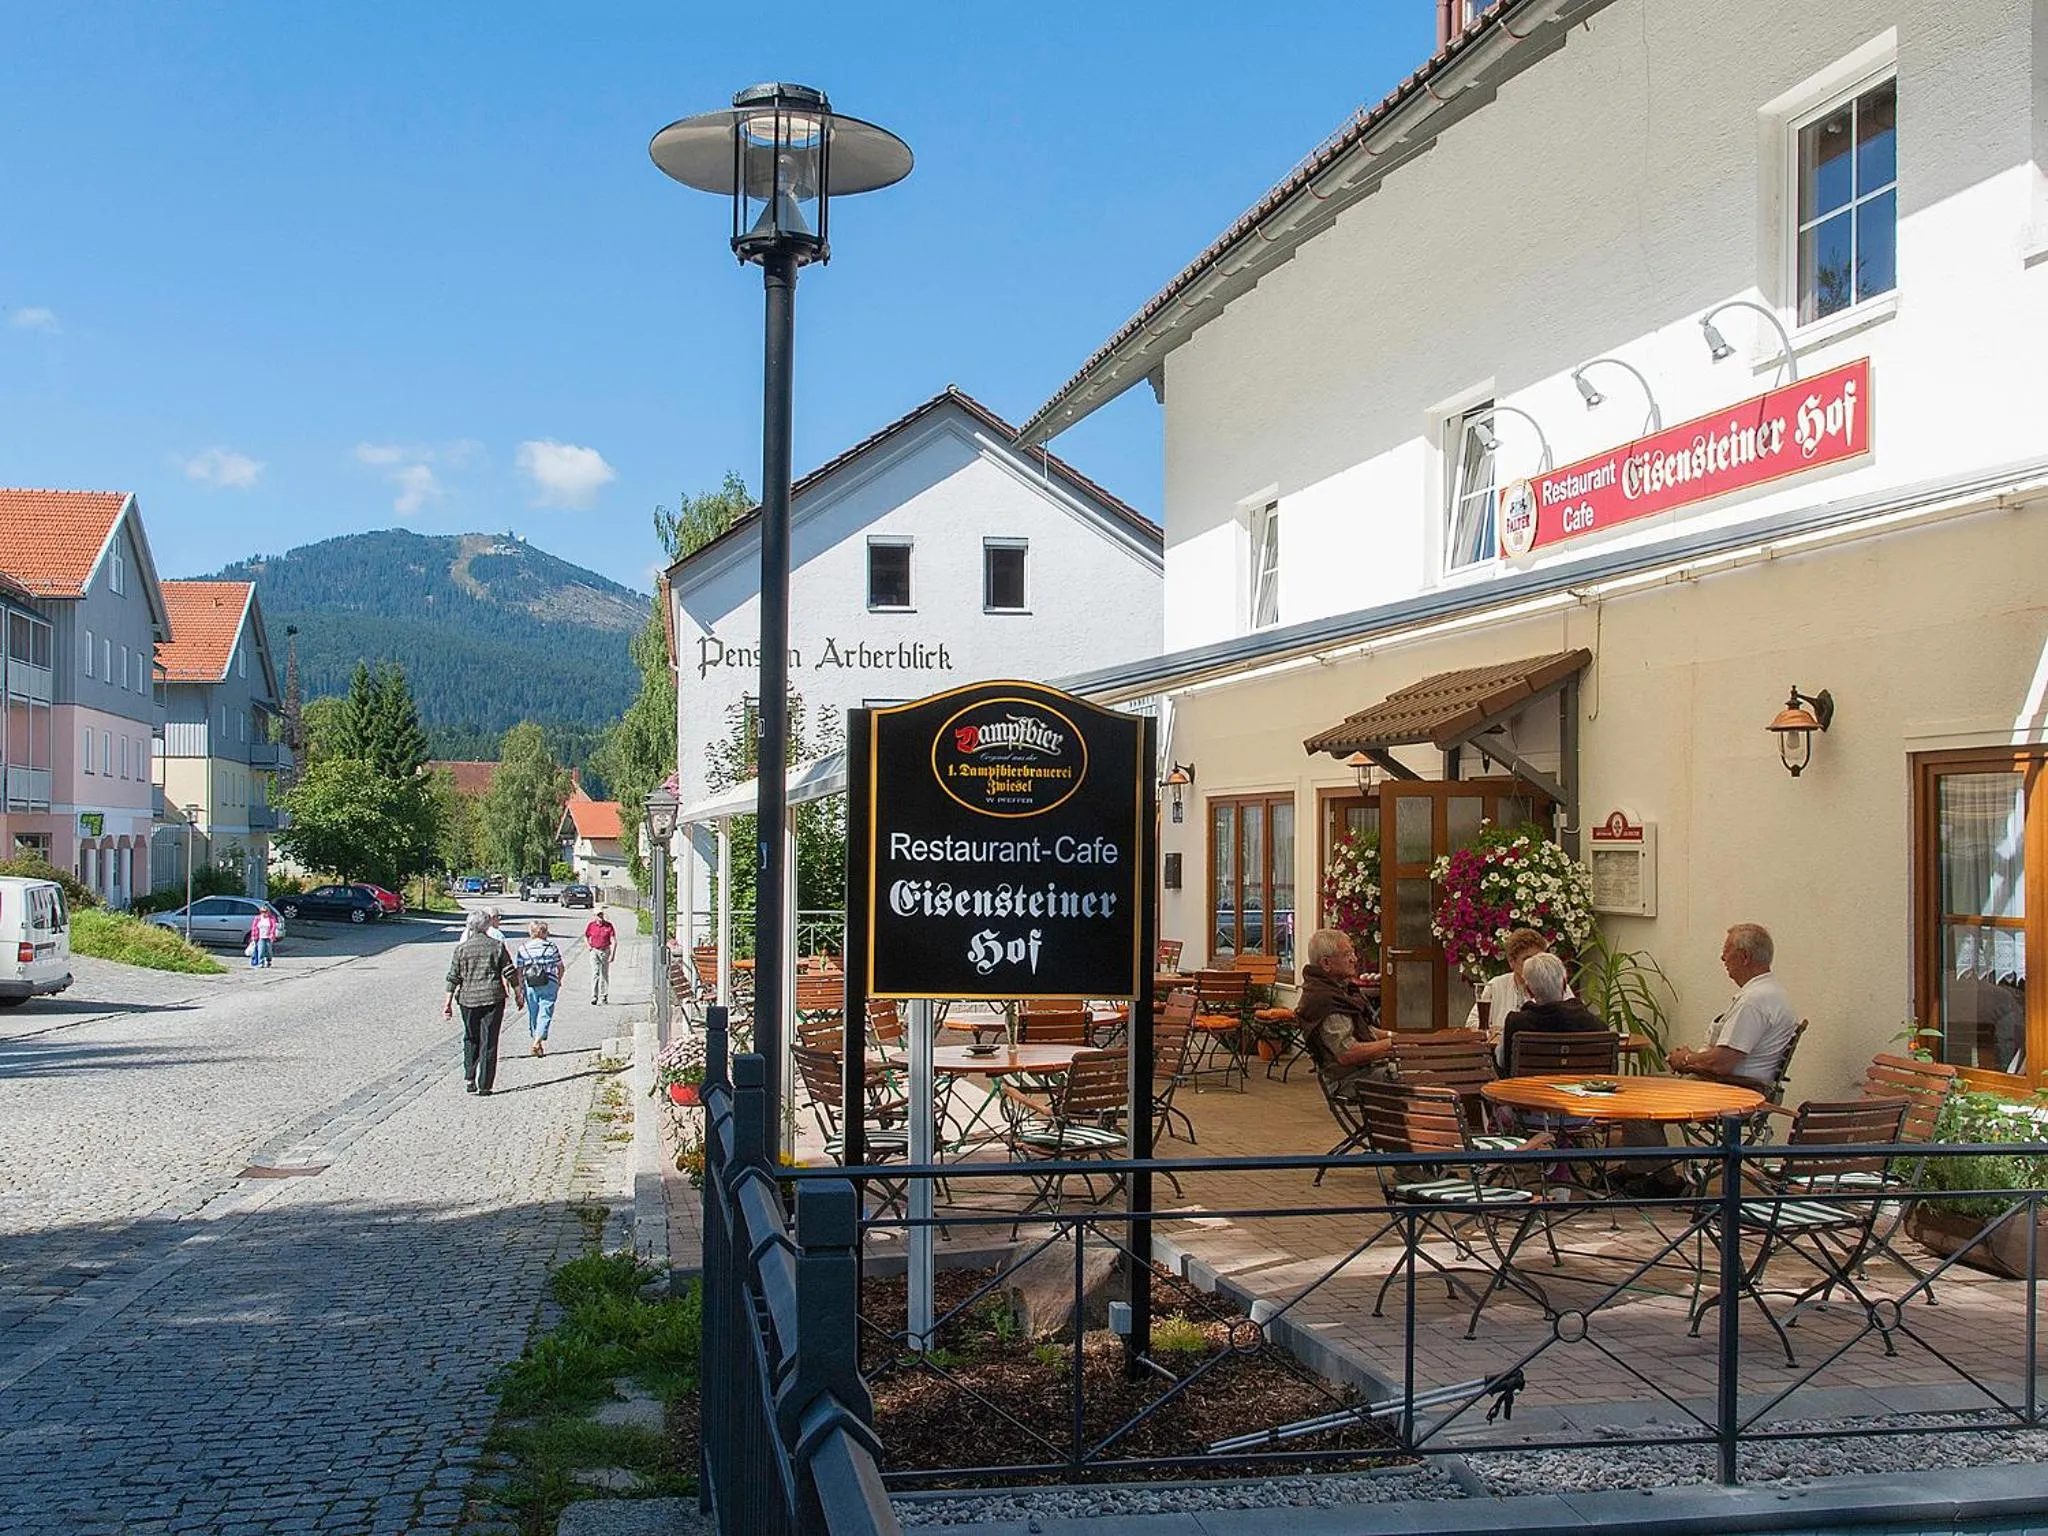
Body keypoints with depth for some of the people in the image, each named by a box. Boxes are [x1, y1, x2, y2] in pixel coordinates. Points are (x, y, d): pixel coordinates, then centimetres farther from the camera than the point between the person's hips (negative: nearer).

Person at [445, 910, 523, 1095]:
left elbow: (453, 978, 2)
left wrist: (448, 1002, 7)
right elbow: (510, 973, 1)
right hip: (493, 997, -1)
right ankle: (484, 1085, 2)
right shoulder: (497, 946, 0)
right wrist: (518, 993, 11)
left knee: (471, 1038, 19)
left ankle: (469, 1078, 9)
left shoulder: (461, 949, 1)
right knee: (489, 1041, 2)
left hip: (469, 998, 1)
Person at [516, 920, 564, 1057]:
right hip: (549, 984, -2)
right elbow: (560, 967, 3)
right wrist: (559, 981, 21)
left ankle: (536, 1040, 25)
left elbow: (519, 971, 0)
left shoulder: (523, 948, 0)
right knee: (545, 1014, -1)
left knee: (533, 1014, 16)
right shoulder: (552, 947, -2)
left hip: (530, 986, 2)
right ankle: (538, 1041, -16)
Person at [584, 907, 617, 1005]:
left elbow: (614, 940, -6)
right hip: (594, 951, -1)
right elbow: (585, 936, 16)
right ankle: (594, 996, -14)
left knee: (605, 974, 9)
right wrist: (589, 946, 1)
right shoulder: (590, 925, 0)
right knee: (595, 973, -11)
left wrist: (613, 954, -13)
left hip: (605, 951, 1)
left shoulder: (609, 925, -4)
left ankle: (604, 996, 20)